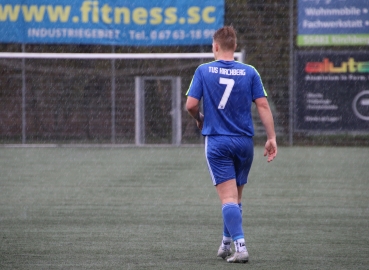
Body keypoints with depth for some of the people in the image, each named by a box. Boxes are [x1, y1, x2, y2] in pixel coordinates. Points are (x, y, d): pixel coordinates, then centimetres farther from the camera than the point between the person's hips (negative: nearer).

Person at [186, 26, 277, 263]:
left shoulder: (204, 71, -3)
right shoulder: (249, 72, 1)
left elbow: (191, 104, -6)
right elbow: (263, 105, -4)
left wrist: (200, 119, 15)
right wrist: (272, 138, -1)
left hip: (217, 143, -2)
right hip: (244, 141, 2)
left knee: (229, 198, -6)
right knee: (236, 197, 17)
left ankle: (240, 246, -21)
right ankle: (227, 244, 28)